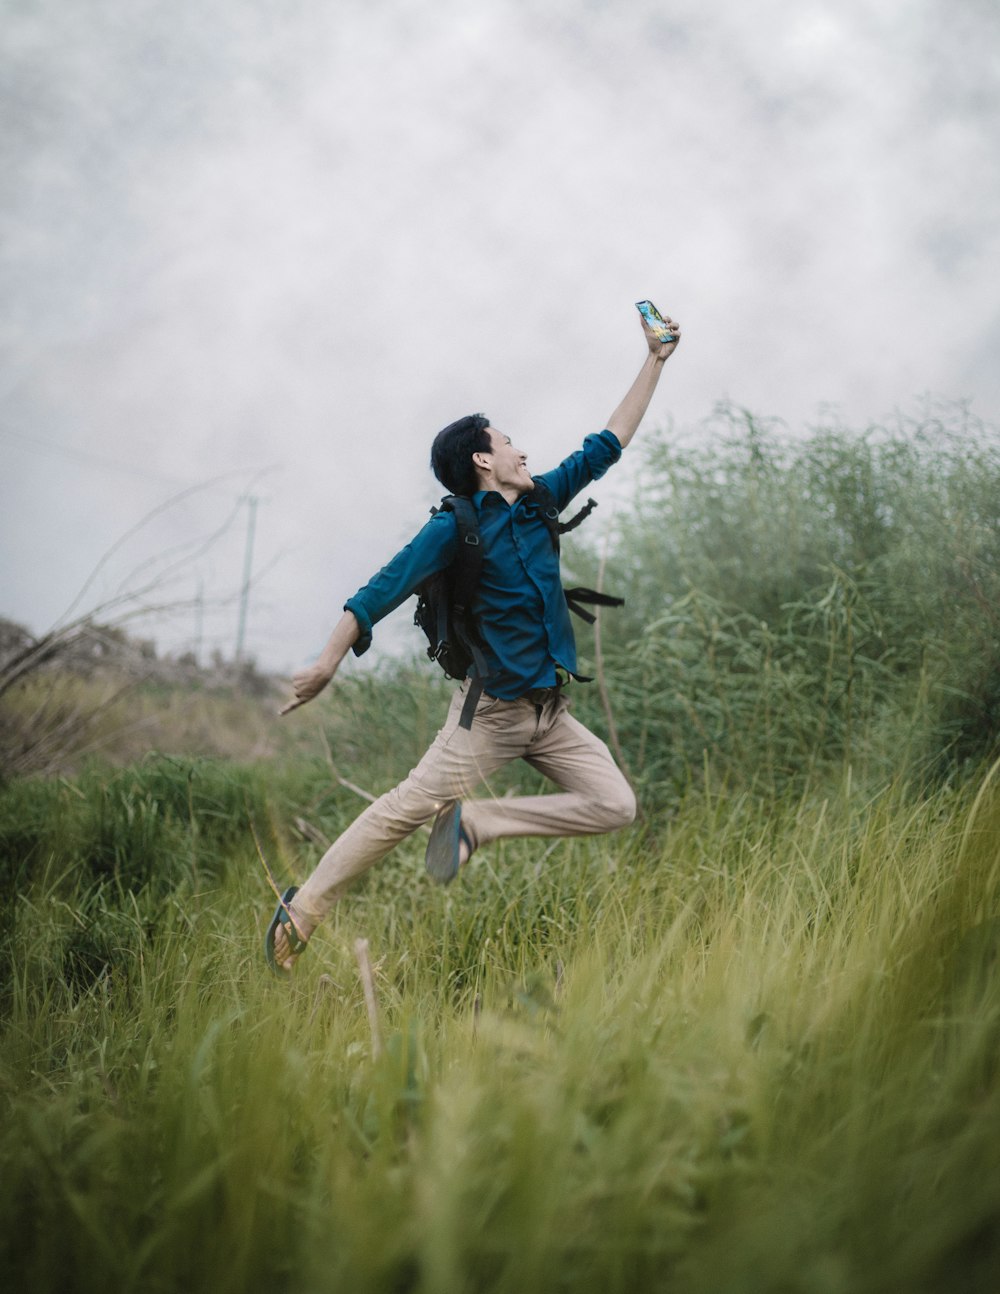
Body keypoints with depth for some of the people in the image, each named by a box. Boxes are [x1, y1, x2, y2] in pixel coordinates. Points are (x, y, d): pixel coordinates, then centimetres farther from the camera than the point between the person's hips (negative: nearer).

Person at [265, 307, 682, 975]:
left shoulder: (539, 503, 11)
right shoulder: (457, 527, -7)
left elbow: (605, 447, 18)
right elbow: (384, 590, -13)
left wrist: (656, 362, 19)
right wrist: (329, 661, -22)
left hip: (552, 713, 6)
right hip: (493, 707, -6)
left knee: (615, 805, -5)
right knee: (408, 807, -10)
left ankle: (475, 822, 1)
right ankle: (301, 912, -2)